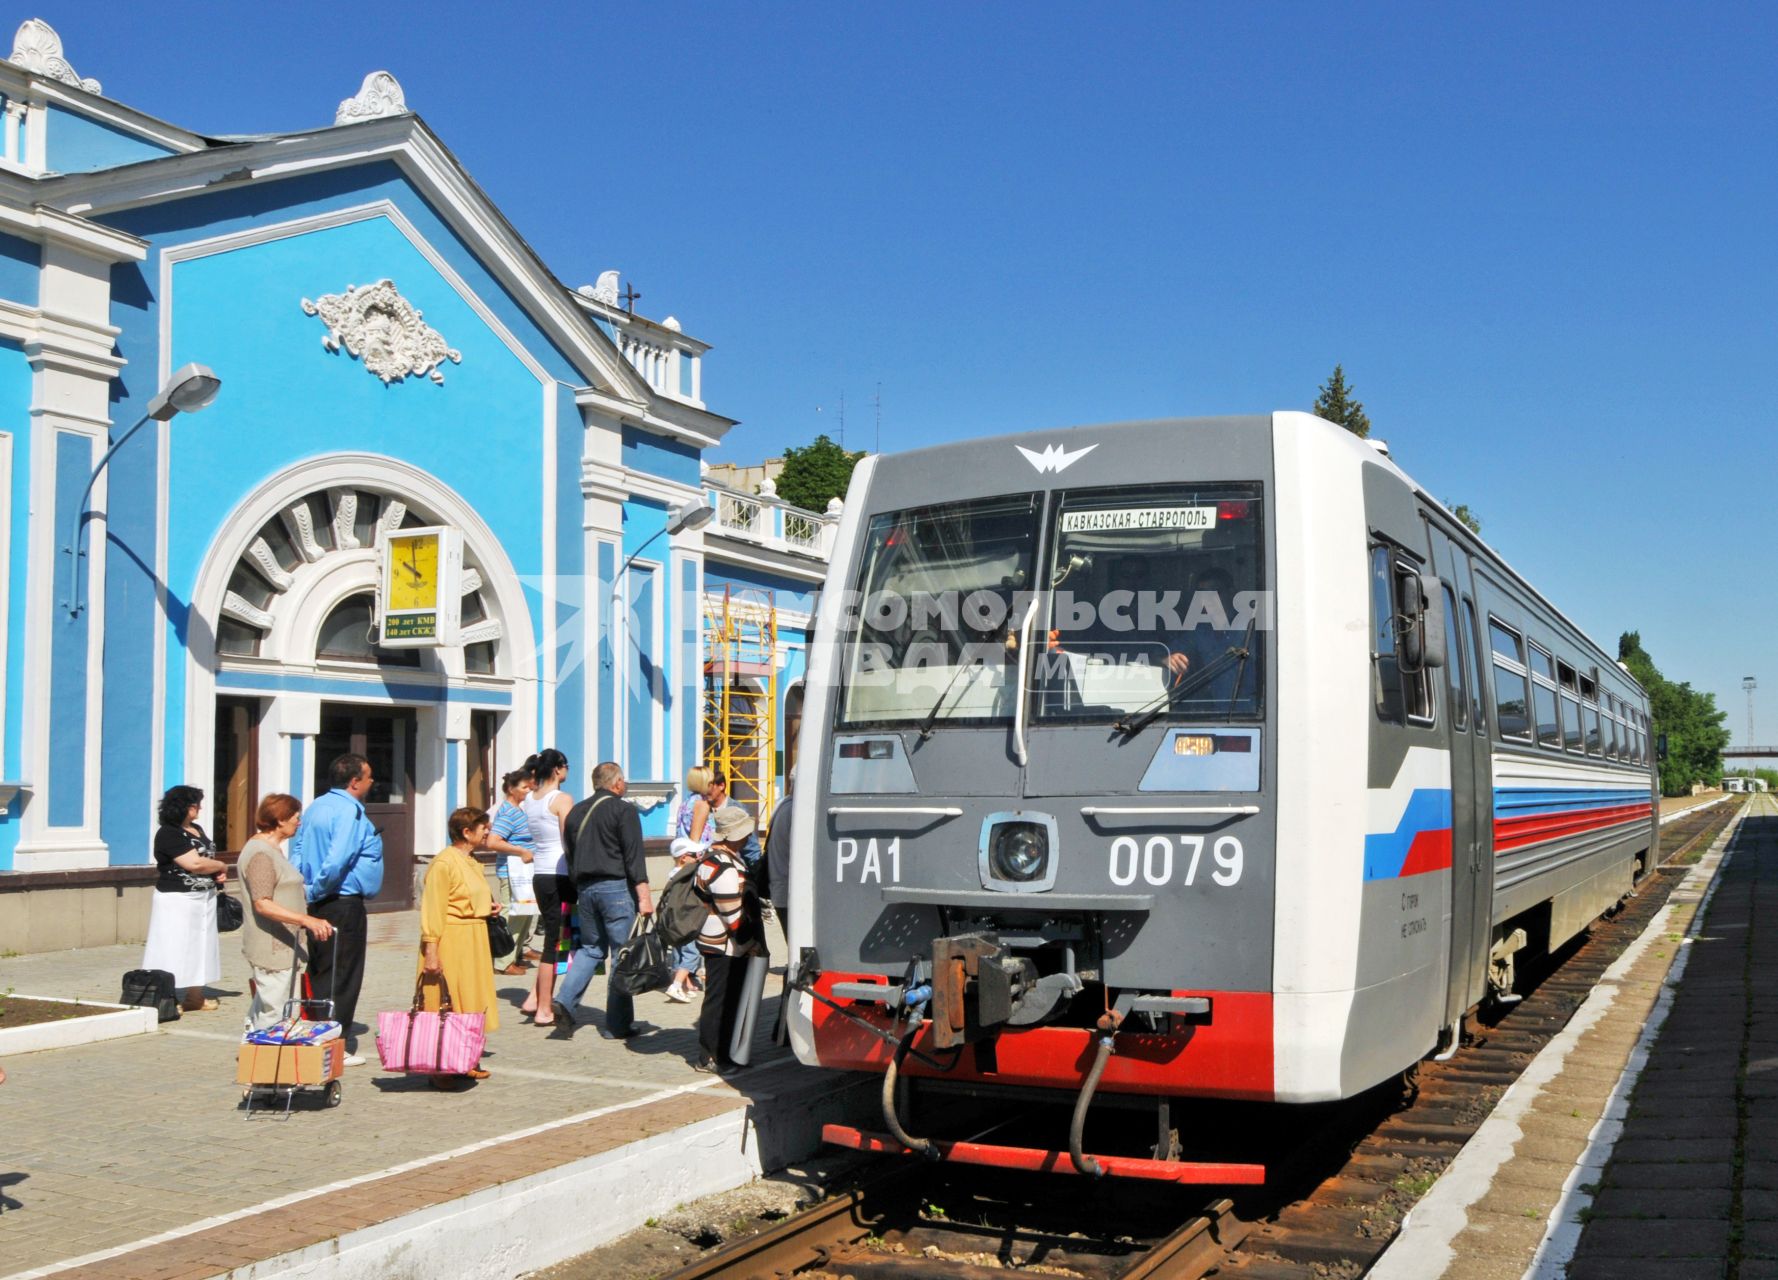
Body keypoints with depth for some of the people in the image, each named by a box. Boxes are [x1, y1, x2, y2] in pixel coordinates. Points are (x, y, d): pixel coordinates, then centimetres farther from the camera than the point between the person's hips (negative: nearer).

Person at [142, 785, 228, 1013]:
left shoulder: (197, 830, 15)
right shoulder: (168, 834, -13)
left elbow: (208, 858, 27)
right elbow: (194, 863, -22)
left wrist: (218, 873, 6)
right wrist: (222, 866, -7)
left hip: (203, 899, 9)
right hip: (177, 901, -9)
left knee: (199, 950, 12)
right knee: (173, 952, -7)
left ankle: (195, 998, 20)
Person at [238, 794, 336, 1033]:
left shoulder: (272, 849, 16)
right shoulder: (261, 854, -16)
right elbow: (263, 905, -25)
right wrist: (307, 920, -31)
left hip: (281, 947, 10)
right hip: (272, 948, -10)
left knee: (262, 1011, 14)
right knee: (273, 1014, -8)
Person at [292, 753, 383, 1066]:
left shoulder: (316, 807, 11)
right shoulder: (351, 812, -18)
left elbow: (298, 852, 14)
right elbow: (337, 860, -28)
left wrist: (302, 890, 8)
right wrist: (315, 891, -15)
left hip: (319, 906, 9)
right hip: (344, 904, -9)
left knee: (319, 974, 16)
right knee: (342, 978, 1)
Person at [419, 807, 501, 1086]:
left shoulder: (472, 863, 15)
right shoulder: (444, 863, -15)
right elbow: (432, 910, -18)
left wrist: (488, 908, 10)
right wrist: (431, 952, -22)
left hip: (473, 942, 10)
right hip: (450, 941, -10)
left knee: (470, 1003, 13)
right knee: (445, 1004, -5)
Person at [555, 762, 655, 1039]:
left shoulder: (576, 812, 13)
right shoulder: (624, 810, -8)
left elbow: (571, 853, 18)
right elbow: (634, 857, -14)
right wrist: (644, 896, -15)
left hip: (585, 888, 6)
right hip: (616, 887, -6)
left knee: (590, 947, 20)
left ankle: (565, 1000, 1)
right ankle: (617, 1024, 4)